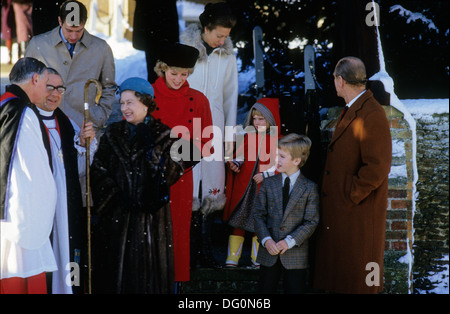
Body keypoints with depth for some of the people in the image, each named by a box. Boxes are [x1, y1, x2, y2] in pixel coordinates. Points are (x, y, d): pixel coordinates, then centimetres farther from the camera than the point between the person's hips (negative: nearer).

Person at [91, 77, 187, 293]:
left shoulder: (164, 136, 2)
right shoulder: (113, 134, 11)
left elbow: (173, 174, -9)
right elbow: (98, 170, 5)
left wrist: (152, 148, -17)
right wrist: (114, 194, -9)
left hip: (150, 214, -2)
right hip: (115, 216, 2)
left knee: (147, 271, -1)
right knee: (115, 271, 3)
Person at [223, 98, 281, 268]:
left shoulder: (278, 141, 0)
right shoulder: (248, 137, 9)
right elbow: (240, 155, 8)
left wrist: (265, 174, -13)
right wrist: (235, 164, -12)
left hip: (264, 188, -2)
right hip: (243, 187, 2)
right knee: (238, 218, 0)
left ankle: (257, 259, 14)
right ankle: (232, 257, 4)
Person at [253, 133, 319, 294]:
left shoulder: (309, 188, -1)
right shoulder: (268, 184, 7)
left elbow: (311, 222, -4)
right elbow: (258, 214, 5)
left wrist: (290, 241, -15)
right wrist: (266, 239, -11)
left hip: (295, 254, -2)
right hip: (269, 252, 2)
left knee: (295, 290, -1)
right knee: (266, 290, 5)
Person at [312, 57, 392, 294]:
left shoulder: (372, 115, -19)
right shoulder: (350, 111, 15)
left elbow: (376, 168, -24)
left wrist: (350, 196, -18)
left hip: (358, 212, -10)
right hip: (340, 212, 10)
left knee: (357, 282, 0)